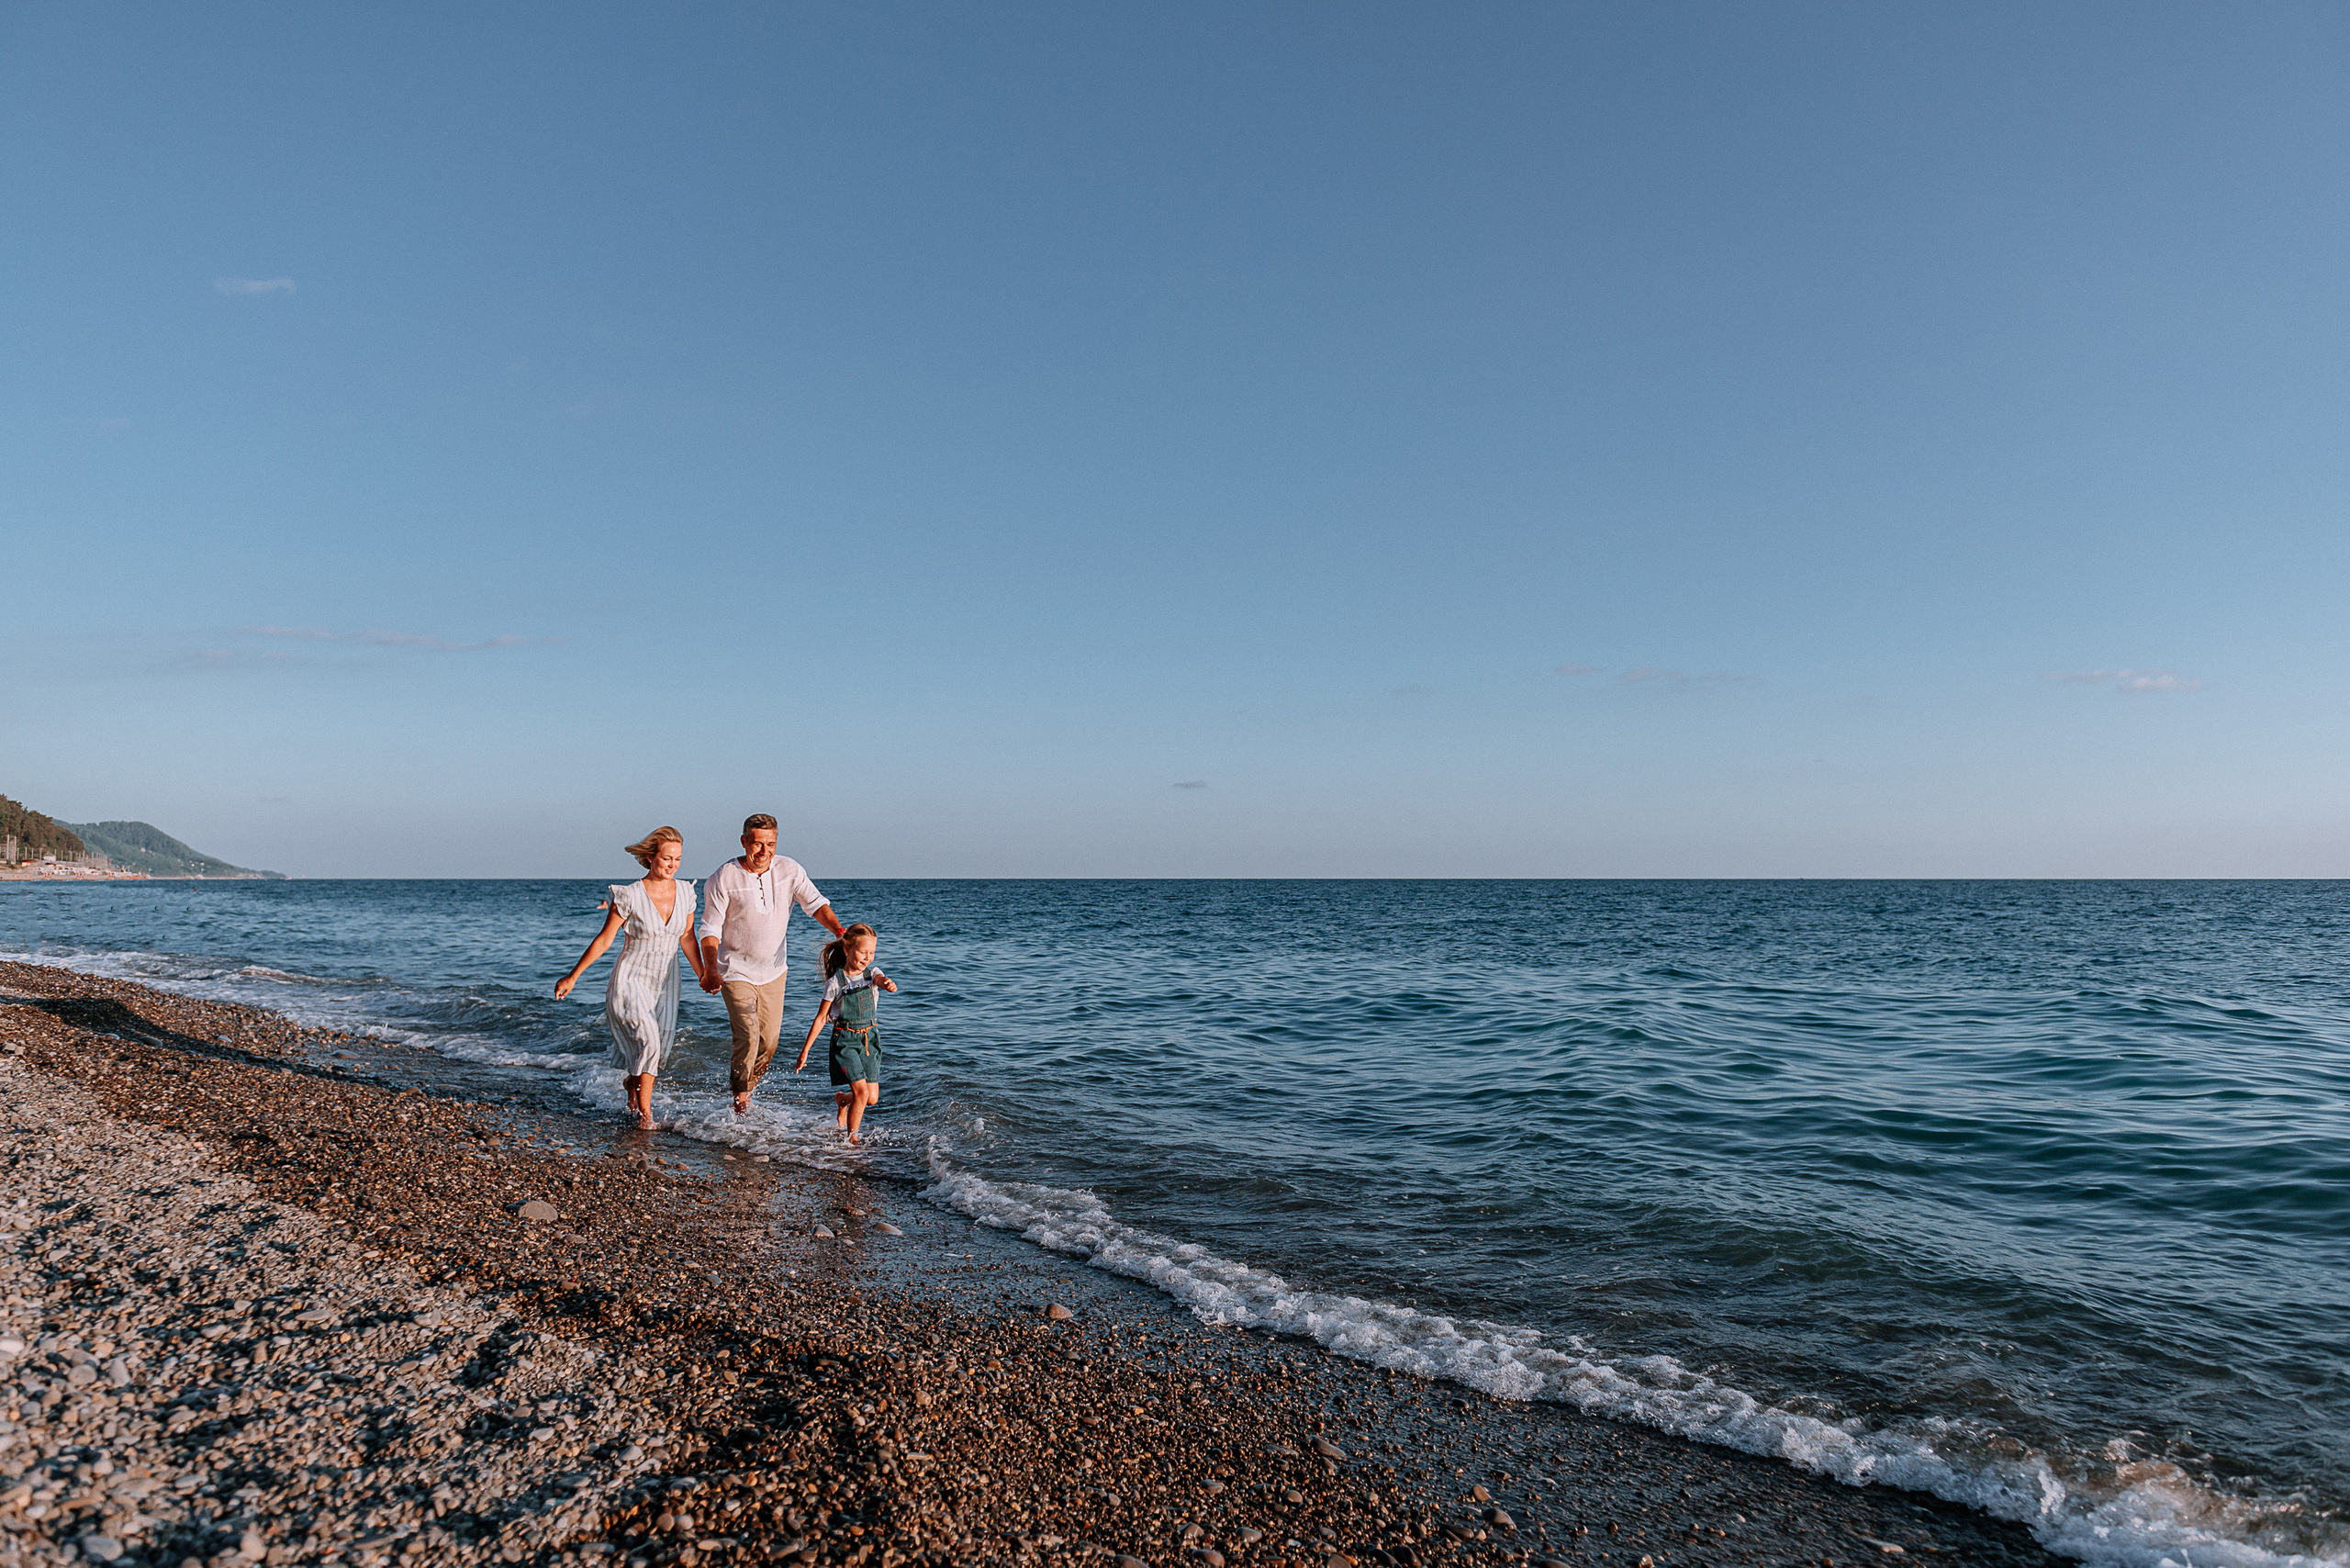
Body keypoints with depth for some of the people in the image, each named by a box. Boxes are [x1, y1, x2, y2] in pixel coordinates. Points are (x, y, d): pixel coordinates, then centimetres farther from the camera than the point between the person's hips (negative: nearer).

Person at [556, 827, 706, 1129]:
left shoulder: (685, 892, -2)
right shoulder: (629, 895, -15)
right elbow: (603, 939, -7)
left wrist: (702, 976, 11)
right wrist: (572, 977, -4)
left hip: (665, 983, 5)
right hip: (631, 980, -5)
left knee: (660, 1046, 7)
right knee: (648, 1041, -18)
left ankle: (632, 1081, 37)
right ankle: (644, 1112, -3)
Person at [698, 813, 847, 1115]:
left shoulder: (789, 869, -6)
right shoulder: (723, 879, -13)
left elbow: (815, 903, -10)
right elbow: (710, 929, -10)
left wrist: (838, 931, -29)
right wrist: (710, 971, -22)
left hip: (773, 971, 4)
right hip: (736, 971, -4)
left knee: (769, 1040, 10)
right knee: (748, 1036, -15)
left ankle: (746, 1087, 34)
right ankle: (740, 1101, 4)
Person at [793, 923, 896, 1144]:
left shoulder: (872, 974, -1)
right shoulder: (835, 983, -9)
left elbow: (881, 981, -26)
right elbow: (820, 1019, -2)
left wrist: (888, 984, -52)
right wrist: (805, 1051, 1)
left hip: (869, 1040, 4)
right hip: (844, 1041, -4)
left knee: (872, 1098, 4)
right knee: (861, 1091, -15)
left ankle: (842, 1099, 36)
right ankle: (851, 1137, 4)